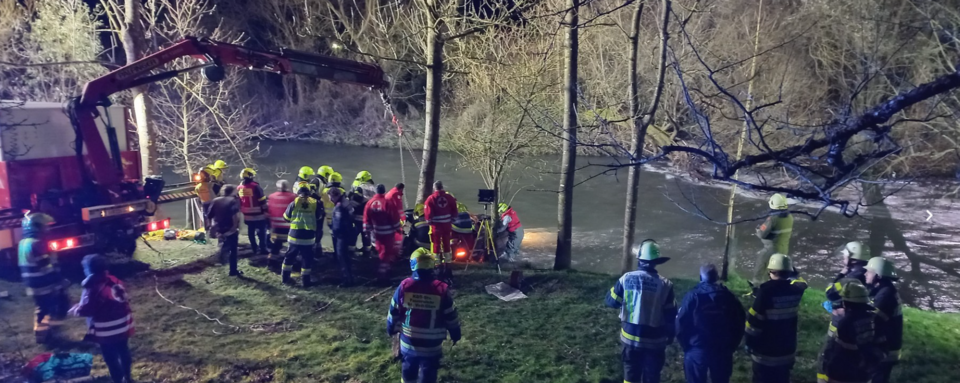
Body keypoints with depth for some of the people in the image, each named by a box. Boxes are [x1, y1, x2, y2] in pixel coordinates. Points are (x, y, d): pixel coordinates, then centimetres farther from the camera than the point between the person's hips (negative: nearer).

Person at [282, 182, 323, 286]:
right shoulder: (315, 203, -2)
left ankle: (285, 277, 26)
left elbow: (286, 217, 9)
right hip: (309, 236, -1)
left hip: (294, 234, 1)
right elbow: (319, 219, 8)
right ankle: (306, 280, 14)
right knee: (307, 258, 9)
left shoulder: (294, 203, -4)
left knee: (290, 256, 17)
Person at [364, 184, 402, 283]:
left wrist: (367, 230, 12)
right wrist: (398, 228, 1)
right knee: (386, 253, 1)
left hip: (377, 232, 5)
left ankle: (385, 267, 35)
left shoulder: (370, 203, -2)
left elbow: (367, 219, 3)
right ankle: (382, 273, -1)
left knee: (382, 251, 21)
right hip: (388, 232, -5)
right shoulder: (388, 202, -18)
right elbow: (395, 217, -13)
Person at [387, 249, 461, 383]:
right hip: (431, 344, -2)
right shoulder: (442, 289, -15)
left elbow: (394, 312, 1)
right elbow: (451, 316, -6)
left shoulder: (404, 286, -11)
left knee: (408, 371, 24)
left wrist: (391, 329, 18)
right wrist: (455, 334, 10)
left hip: (408, 341, 2)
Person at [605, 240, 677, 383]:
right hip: (654, 340, -1)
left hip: (630, 337, 2)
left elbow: (611, 301, 2)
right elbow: (671, 315, -4)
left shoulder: (626, 278, -10)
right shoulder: (665, 284, -12)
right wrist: (670, 335, 12)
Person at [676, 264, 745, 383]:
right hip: (723, 351, 3)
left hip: (696, 350, -3)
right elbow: (739, 323, 5)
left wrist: (686, 345, 2)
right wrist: (731, 346, 15)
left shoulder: (693, 296, -9)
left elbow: (681, 323, -10)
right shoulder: (729, 297, 1)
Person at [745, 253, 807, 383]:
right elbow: (802, 284, 26)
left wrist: (749, 343, -6)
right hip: (787, 352, 5)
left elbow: (754, 320, -18)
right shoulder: (794, 290, -3)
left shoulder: (766, 291, -20)